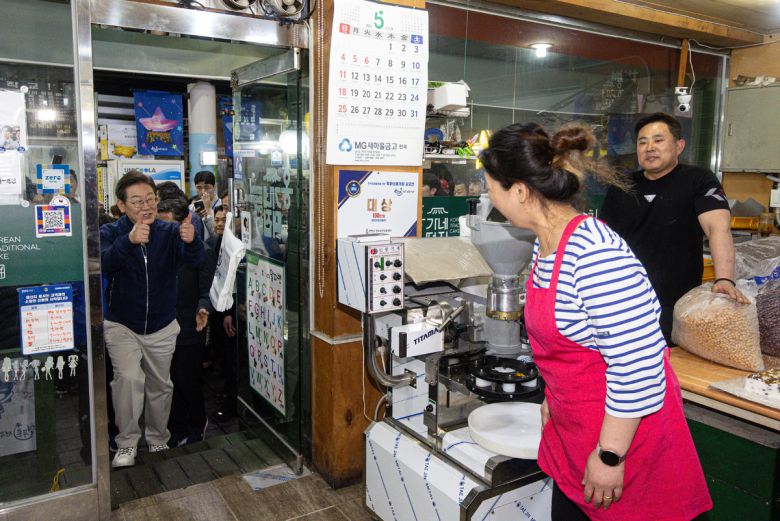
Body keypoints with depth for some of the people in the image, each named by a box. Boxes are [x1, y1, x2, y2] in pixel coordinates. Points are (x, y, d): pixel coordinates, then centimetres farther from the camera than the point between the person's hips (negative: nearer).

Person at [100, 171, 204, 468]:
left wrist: (191, 241, -46)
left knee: (160, 386, 13)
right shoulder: (110, 233, -9)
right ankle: (127, 443, -1)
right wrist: (129, 240, -48)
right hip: (122, 326, -2)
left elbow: (195, 261, -22)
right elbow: (103, 263, -29)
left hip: (162, 328, 2)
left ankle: (158, 441, 33)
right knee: (129, 378, -19)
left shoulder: (169, 232, -6)